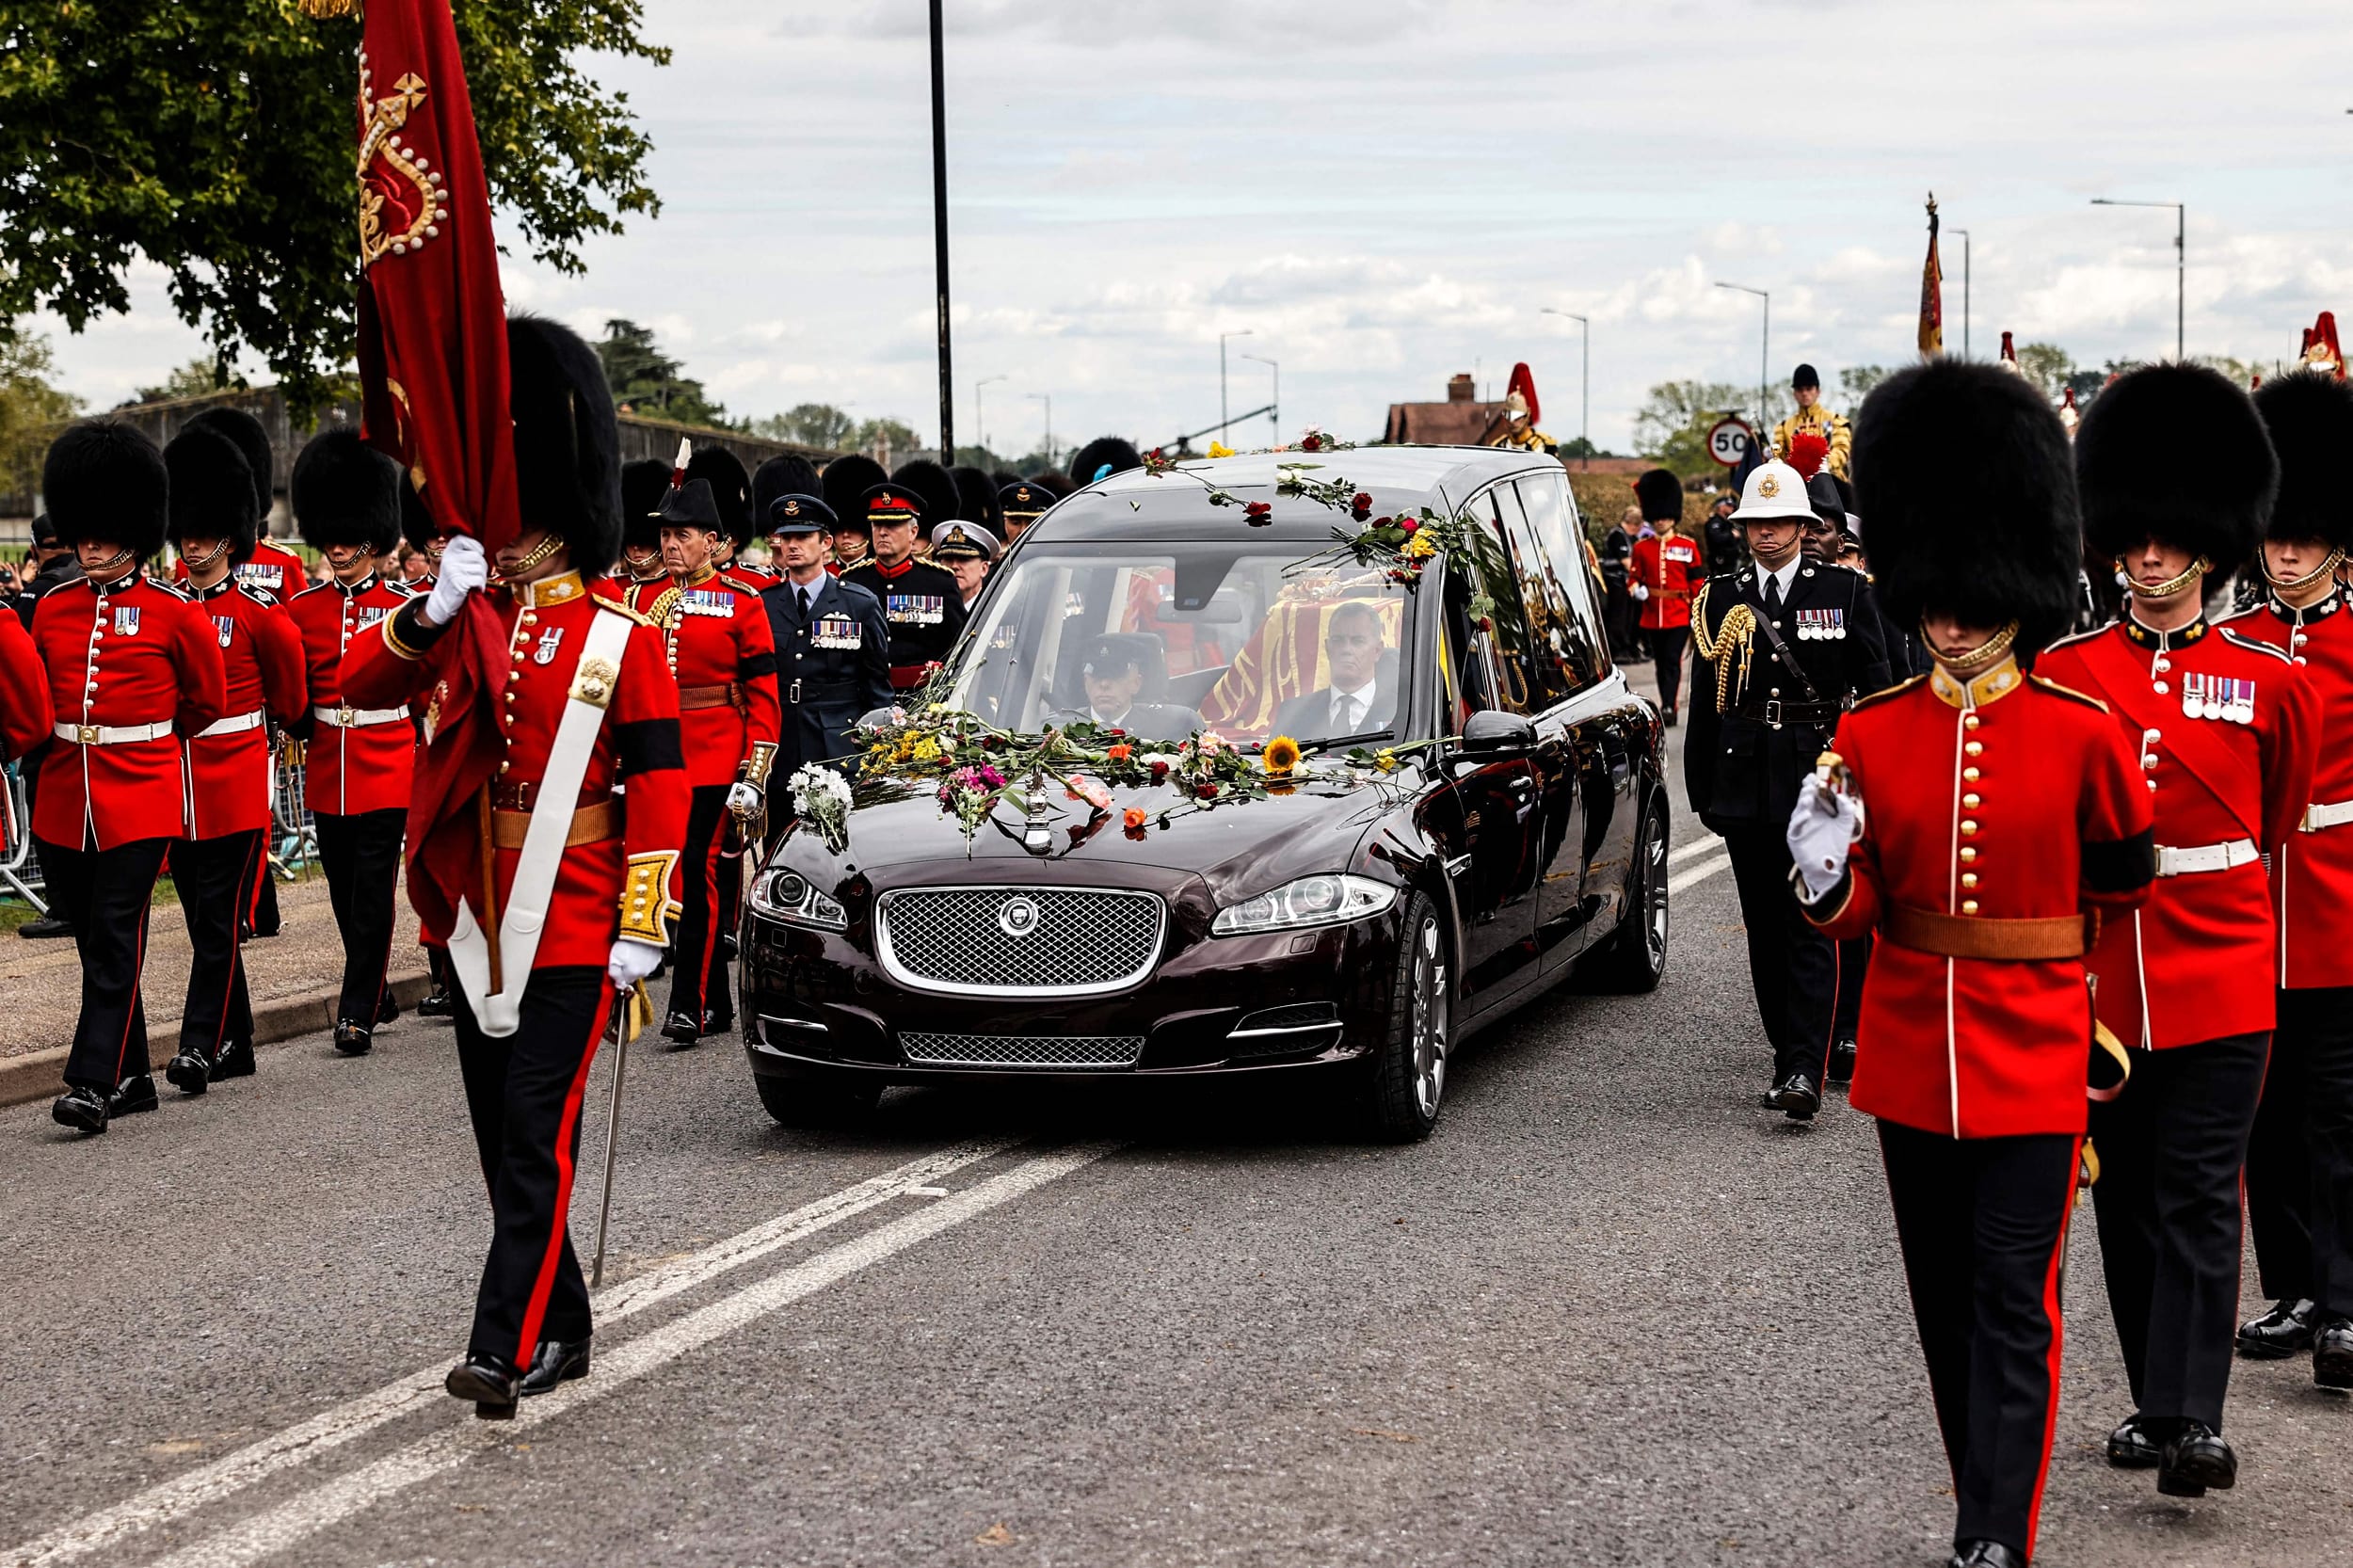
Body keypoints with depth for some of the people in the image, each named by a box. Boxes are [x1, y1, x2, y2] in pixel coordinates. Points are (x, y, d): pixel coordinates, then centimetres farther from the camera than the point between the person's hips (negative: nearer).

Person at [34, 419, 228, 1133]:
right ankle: (132, 1077, 20)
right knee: (94, 941, 9)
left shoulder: (173, 613, -4)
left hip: (138, 799, -5)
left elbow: (207, 700, 9)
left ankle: (92, 1084, -10)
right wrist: (83, 740, 12)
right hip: (64, 799, 5)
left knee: (115, 941, -9)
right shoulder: (54, 608, 7)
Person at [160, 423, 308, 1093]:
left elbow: (290, 691, 8)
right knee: (201, 920, 10)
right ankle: (235, 1045, 19)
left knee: (219, 919, -7)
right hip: (178, 781, 5)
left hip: (236, 780, -5)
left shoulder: (258, 610, -5)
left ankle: (200, 1046, -9)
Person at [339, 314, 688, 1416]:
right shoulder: (463, 623, 9)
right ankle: (561, 1327, 24)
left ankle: (507, 1345, -13)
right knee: (501, 1139, 12)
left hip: (571, 929, -6)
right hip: (472, 922, 6)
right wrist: (432, 610, -20)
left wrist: (643, 924, -10)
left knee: (537, 1136, -11)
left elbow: (659, 785, -6)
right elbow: (362, 685, -4)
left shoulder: (620, 640, -4)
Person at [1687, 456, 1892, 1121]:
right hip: (1746, 785, 3)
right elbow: (1704, 702, 11)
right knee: (1765, 928, 8)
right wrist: (1702, 789, 9)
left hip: (1820, 780, -3)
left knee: (1812, 926, -10)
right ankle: (1789, 1058, 19)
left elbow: (1875, 687, 3)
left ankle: (1805, 1072, -16)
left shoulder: (1844, 591, 3)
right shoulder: (1718, 599, 9)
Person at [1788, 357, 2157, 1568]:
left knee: (2013, 1307, -5)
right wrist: (1823, 877, -20)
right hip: (1910, 1053, 3)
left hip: (2033, 1055, -3)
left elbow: (2122, 889, 8)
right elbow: (1856, 914, 3)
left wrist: (2102, 1026, 14)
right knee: (1945, 1301, 14)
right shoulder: (1868, 735, 1)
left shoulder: (2083, 733, -6)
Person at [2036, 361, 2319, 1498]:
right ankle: (2155, 1400, 22)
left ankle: (2192, 1420, -7)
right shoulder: (2064, 673, 1)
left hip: (2220, 972, -2)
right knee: (2128, 1200, 10)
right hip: (2102, 975, 2)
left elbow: (2281, 814, 15)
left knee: (2199, 1197, -5)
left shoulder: (2267, 680, 0)